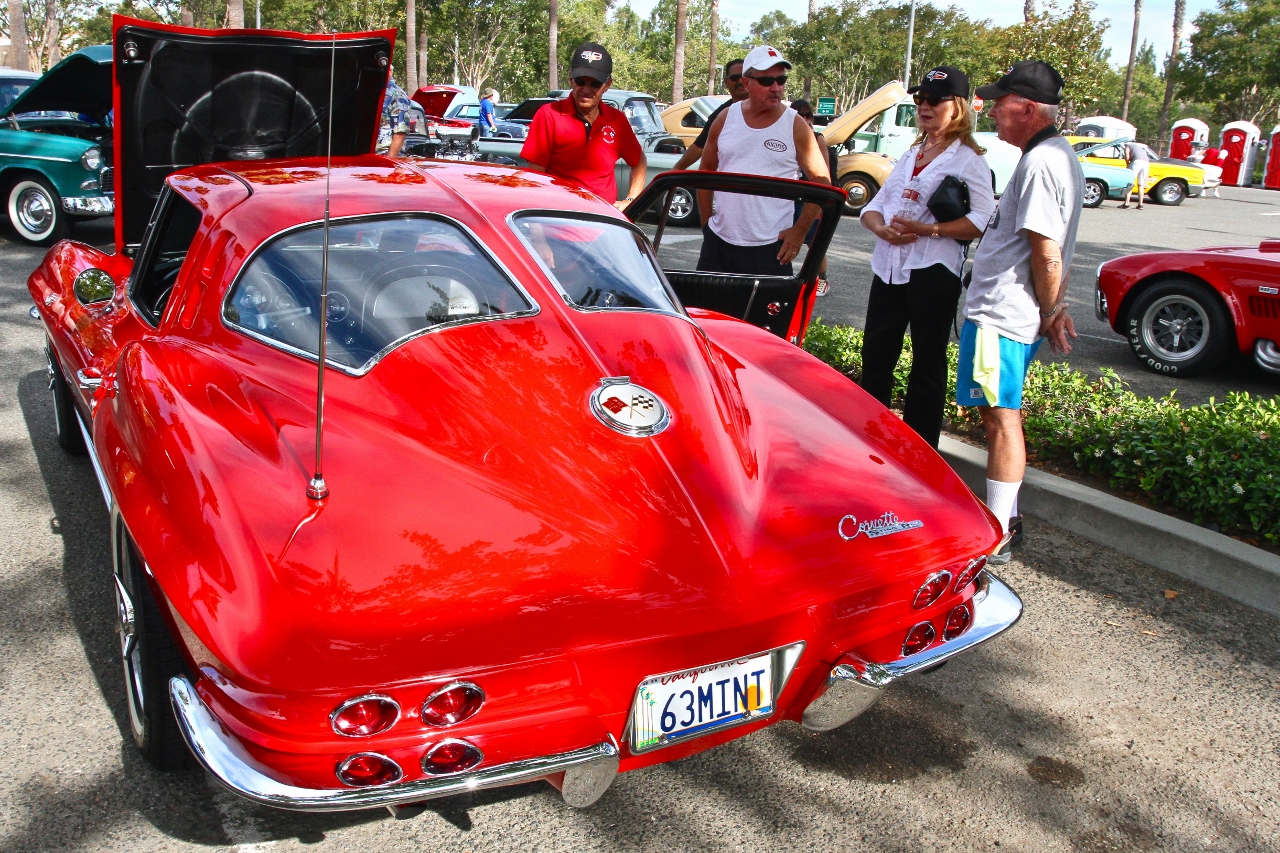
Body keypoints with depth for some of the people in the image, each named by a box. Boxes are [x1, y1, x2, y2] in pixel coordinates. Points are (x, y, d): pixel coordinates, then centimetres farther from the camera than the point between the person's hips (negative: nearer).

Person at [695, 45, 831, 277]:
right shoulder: (725, 119, 5)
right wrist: (706, 221, 9)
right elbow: (706, 170, 13)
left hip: (771, 247, -3)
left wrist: (800, 230, -7)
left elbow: (822, 181, 0)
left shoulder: (796, 127, -3)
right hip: (719, 241, 3)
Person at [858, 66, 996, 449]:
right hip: (888, 267, 7)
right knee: (875, 356, 11)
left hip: (933, 272, -7)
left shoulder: (968, 159, -3)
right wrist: (881, 228, -9)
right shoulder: (910, 155, 18)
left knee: (927, 365, 2)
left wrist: (927, 229, -22)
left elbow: (984, 220, -15)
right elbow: (874, 206, 14)